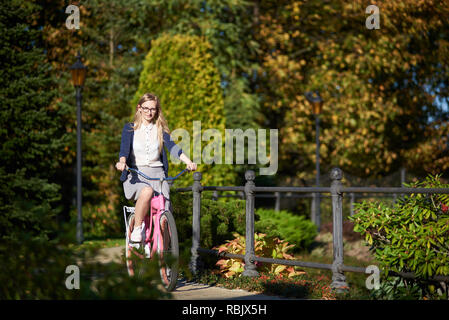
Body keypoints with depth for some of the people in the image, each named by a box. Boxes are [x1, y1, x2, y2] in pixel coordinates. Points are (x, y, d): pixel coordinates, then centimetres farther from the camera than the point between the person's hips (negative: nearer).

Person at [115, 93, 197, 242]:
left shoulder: (161, 130, 11)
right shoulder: (129, 128, 8)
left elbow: (172, 146, -6)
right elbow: (124, 148, -8)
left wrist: (188, 162, -25)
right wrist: (122, 162, -32)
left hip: (157, 173, 2)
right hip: (135, 174, -2)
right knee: (147, 191, -38)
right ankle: (136, 229, -19)